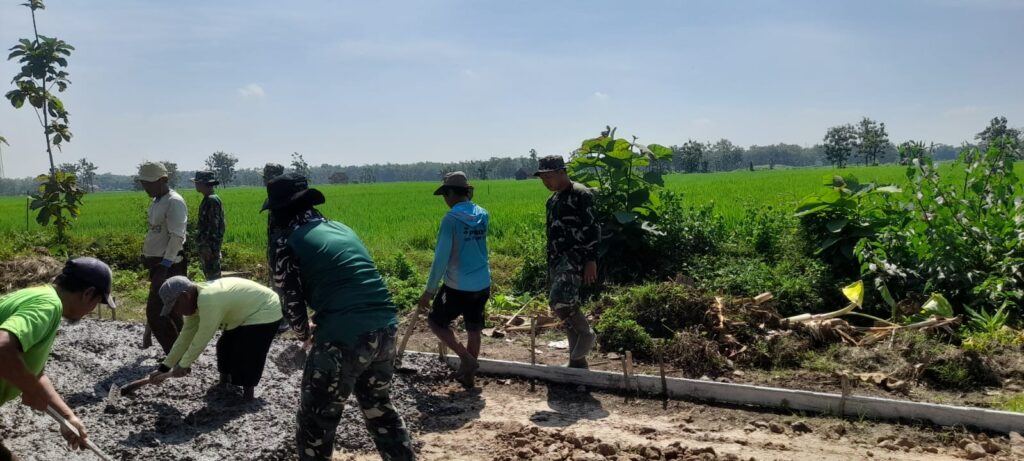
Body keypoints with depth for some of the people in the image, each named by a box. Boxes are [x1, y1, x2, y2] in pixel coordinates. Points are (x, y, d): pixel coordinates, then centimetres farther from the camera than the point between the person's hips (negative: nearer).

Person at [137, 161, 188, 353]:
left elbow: (177, 237, -23)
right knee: (169, 312, 14)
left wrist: (164, 266, -27)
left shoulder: (174, 202, -16)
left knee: (155, 313, -12)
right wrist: (149, 260, 20)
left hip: (169, 267, -10)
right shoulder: (156, 202, 13)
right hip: (158, 264, 10)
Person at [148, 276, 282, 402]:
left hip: (265, 312, -10)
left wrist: (182, 366, -15)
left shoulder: (209, 300, -35)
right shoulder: (195, 300, -3)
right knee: (225, 346, 15)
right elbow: (185, 337, 2)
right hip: (247, 311, 10)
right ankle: (224, 383, 32)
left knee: (245, 355, -16)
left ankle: (248, 390, 0)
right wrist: (164, 368, 4)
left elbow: (202, 339, -27)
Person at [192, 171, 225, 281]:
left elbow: (214, 225, -22)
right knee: (208, 273, 16)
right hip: (206, 244, 10)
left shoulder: (212, 200, -17)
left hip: (210, 246, -10)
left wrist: (207, 246, -23)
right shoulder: (208, 199, 14)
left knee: (213, 275, -7)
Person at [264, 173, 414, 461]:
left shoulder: (286, 242, 1)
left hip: (343, 338, -7)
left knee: (316, 421, 13)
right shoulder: (341, 228, 21)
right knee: (380, 408, 27)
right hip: (385, 328, 7)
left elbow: (291, 301, 1)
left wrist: (303, 332, 21)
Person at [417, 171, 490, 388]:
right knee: (474, 329, 16)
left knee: (436, 322, 12)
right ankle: (467, 374, 24)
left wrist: (429, 290, -9)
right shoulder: (483, 215, 4)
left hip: (458, 286, -6)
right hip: (482, 284, 6)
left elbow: (441, 257, -14)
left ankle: (466, 358, 4)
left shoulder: (451, 218, -14)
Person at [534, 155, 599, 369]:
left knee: (559, 300, -24)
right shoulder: (553, 199, 17)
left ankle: (586, 333, -2)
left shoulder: (581, 195, -10)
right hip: (557, 259, 9)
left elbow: (591, 229, -16)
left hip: (575, 257, -9)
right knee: (565, 304, 9)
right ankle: (577, 360, 17)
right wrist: (550, 263, 23)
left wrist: (591, 260, -21)